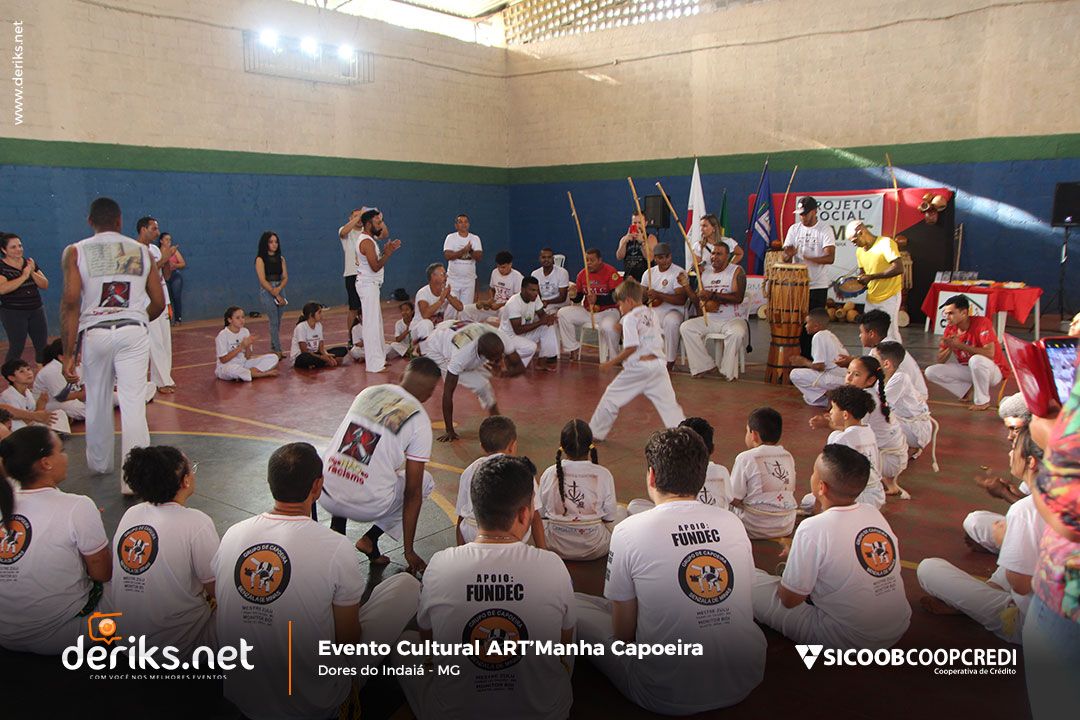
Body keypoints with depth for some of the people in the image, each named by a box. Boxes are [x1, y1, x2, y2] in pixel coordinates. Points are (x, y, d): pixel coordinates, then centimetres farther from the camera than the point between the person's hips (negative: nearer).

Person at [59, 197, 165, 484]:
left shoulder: (76, 252, 1)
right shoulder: (141, 251, 6)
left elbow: (70, 302, -9)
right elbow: (159, 303, 8)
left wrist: (68, 352, -8)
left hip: (95, 333, 0)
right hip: (133, 331, 0)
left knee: (97, 403, 18)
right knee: (133, 404, -3)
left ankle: (100, 463, 38)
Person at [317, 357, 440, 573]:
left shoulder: (368, 392, 10)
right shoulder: (419, 421, -3)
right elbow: (412, 493, 0)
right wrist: (409, 551, 10)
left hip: (326, 496, 5)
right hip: (367, 506, -4)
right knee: (425, 482, 21)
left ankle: (336, 530, 22)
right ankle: (371, 538, 10)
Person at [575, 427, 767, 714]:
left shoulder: (628, 531, -13)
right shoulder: (733, 522, -1)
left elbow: (623, 631, -7)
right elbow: (741, 599, 12)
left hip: (670, 698, -5)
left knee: (574, 604, 9)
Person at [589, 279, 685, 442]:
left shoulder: (630, 318, -9)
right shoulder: (651, 314, 14)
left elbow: (631, 347, -15)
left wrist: (611, 362, -8)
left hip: (638, 367, -6)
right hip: (658, 364, 6)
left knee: (611, 397, 9)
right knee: (668, 402, 5)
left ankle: (596, 432, 19)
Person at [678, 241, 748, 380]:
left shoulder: (736, 271, -5)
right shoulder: (705, 274, 12)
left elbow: (738, 297, -21)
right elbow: (697, 301, 12)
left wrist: (712, 295, -27)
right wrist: (686, 286, -4)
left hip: (734, 319, -5)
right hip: (710, 319, 5)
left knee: (737, 333, -36)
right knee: (685, 327, -14)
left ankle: (728, 370, -16)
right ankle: (703, 365, -8)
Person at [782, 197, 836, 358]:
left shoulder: (825, 230, -4)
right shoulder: (794, 229, 8)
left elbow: (830, 258, -15)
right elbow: (785, 257, 6)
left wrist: (808, 258, -30)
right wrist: (789, 254, -19)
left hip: (818, 286, -4)